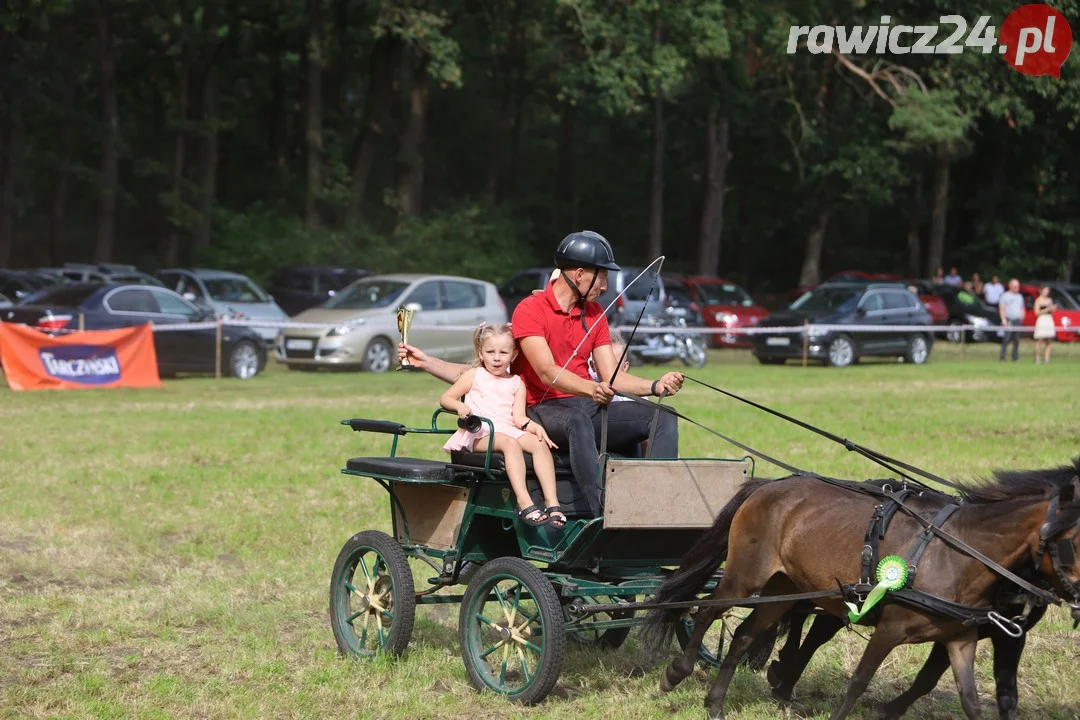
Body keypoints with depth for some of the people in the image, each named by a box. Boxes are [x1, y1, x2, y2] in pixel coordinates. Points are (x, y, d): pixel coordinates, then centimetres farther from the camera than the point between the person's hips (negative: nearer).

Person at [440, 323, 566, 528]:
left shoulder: (516, 383, 20)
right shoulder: (474, 375, 15)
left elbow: (519, 417, 8)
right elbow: (446, 398, 13)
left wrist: (536, 427, -12)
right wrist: (459, 406, -10)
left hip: (509, 429, 4)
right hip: (480, 433, -4)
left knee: (540, 444, -26)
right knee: (510, 443, -36)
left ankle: (552, 501, -35)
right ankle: (524, 502, -47)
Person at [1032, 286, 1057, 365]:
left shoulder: (1049, 300, 15)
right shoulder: (1038, 300, -3)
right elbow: (1037, 312, -9)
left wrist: (1053, 309, 0)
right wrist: (1047, 309, -16)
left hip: (1049, 320, 7)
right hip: (1041, 320, -7)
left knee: (1049, 342, 2)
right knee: (1040, 340, -8)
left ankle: (1046, 358, 2)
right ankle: (1037, 358, -5)